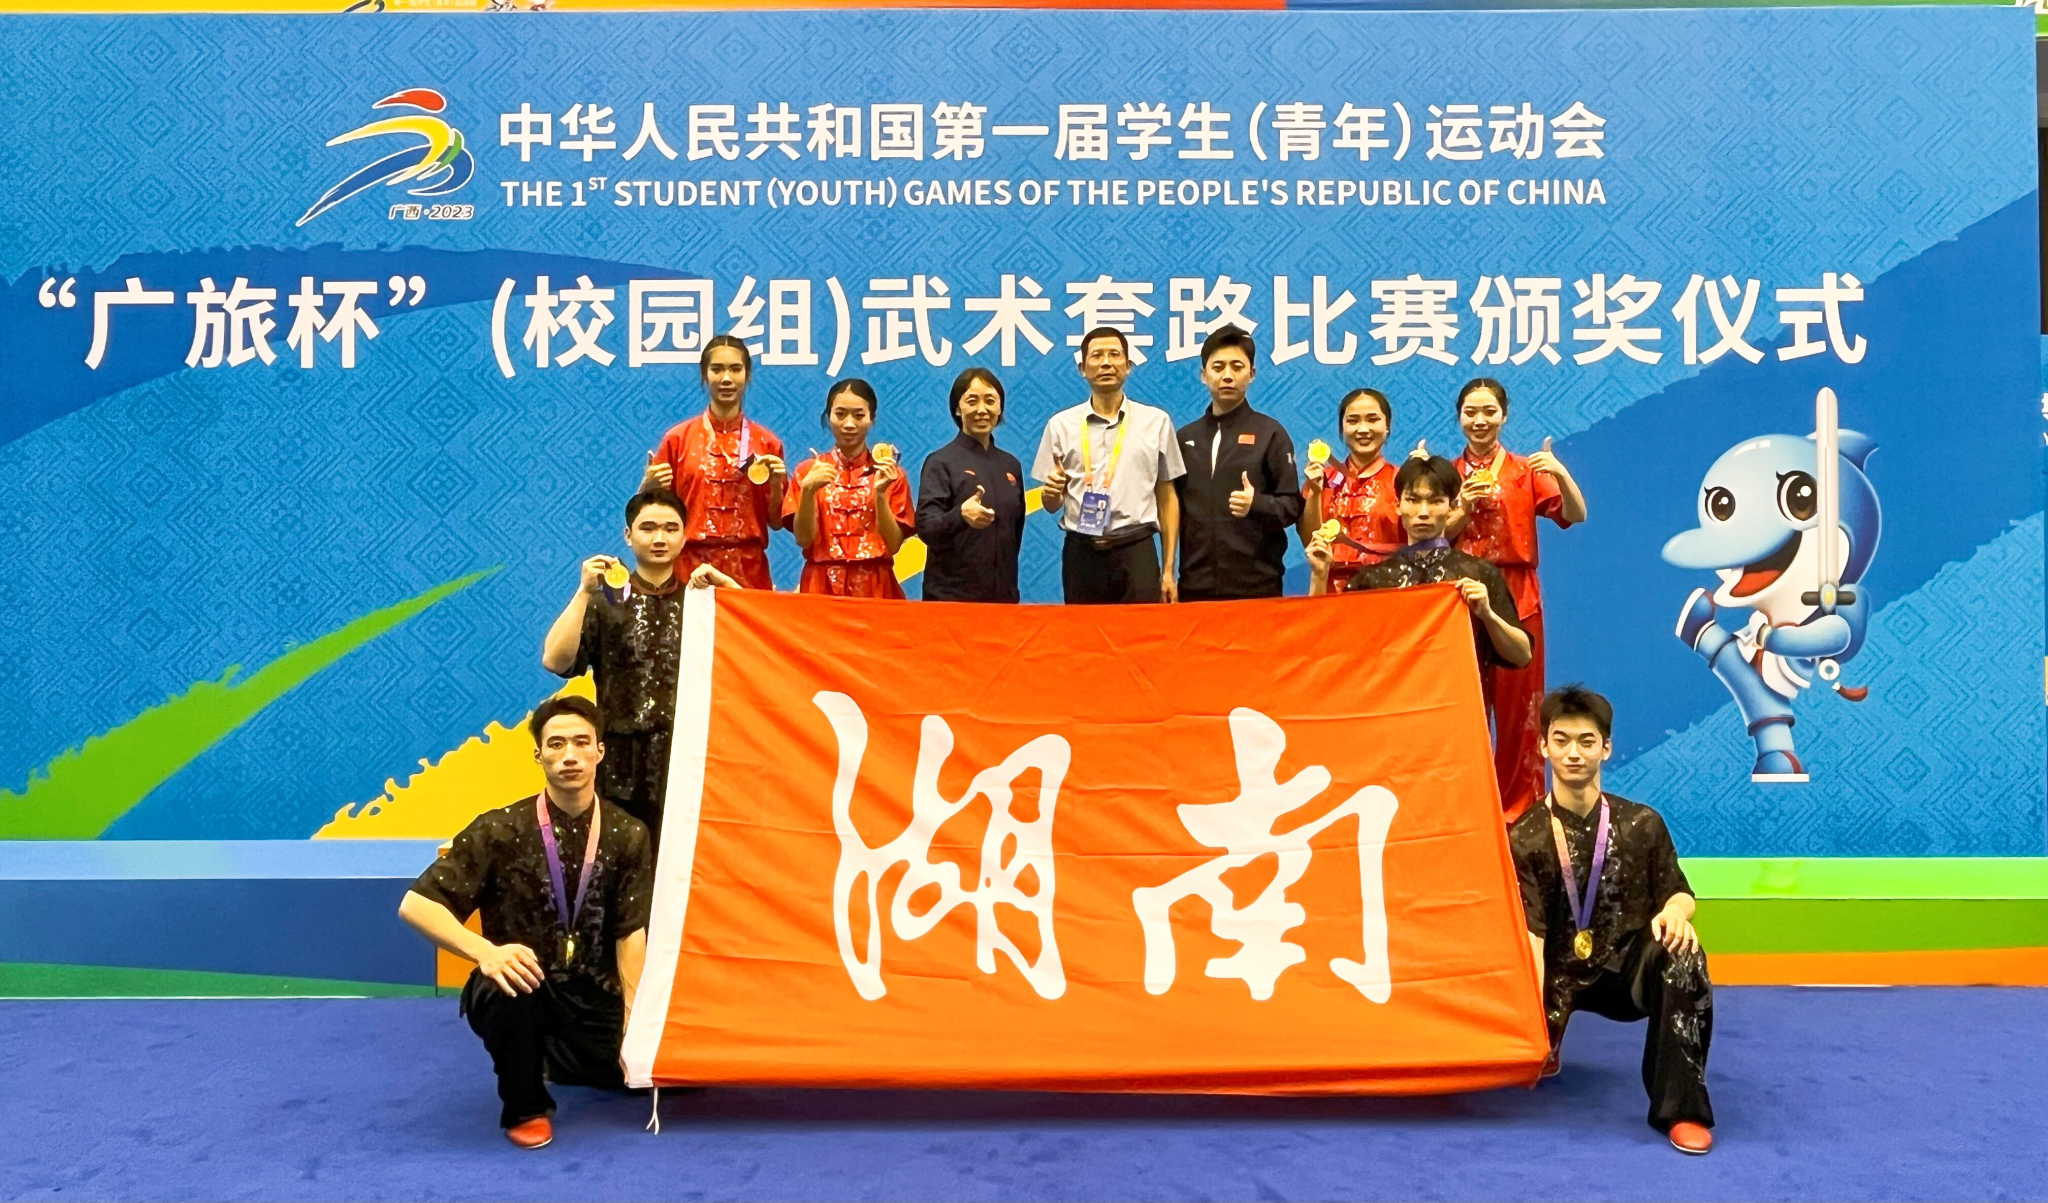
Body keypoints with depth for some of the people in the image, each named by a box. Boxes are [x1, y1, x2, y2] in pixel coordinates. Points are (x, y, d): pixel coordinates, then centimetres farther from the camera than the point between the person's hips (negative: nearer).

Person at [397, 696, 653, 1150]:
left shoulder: (627, 835, -2)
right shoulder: (500, 830, -9)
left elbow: (631, 933, -3)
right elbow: (416, 905, -13)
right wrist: (486, 951, -30)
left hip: (593, 999, 4)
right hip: (522, 982, -4)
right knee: (506, 991, -37)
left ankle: (555, 1059, 19)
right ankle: (525, 1108, -8)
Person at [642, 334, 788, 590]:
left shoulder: (767, 442, 4)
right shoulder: (678, 438, 2)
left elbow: (775, 521, 8)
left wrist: (776, 485, -9)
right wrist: (648, 487, -12)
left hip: (748, 571, 1)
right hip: (690, 568, -1)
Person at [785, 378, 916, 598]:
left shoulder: (891, 473, 3)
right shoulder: (807, 471, 3)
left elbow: (894, 545, -4)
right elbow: (803, 539, -5)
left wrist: (880, 493, -16)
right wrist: (808, 490, -18)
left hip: (875, 587, 0)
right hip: (822, 585, 0)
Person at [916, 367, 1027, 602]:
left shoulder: (1011, 465, 11)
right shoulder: (940, 462, -6)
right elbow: (926, 528, -16)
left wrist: (1010, 586, 15)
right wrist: (960, 515, -34)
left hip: (1002, 593, 5)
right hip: (951, 595, -5)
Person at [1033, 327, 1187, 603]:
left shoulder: (1156, 422, 5)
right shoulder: (1061, 425, 6)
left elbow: (1167, 498, 7)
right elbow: (1052, 505, 9)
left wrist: (1169, 570, 3)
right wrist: (1051, 492, -15)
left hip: (1136, 553, -1)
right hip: (1081, 553, 1)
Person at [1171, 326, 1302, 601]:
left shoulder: (1270, 433, 4)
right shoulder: (1186, 437, 15)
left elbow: (1292, 506, -1)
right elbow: (1176, 506, 15)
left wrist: (1257, 504, -20)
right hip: (1196, 584, 3)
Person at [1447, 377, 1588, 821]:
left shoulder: (1526, 471, 6)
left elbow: (1576, 516, -8)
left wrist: (1560, 473, -25)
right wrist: (1466, 506, -13)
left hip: (1516, 599, -1)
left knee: (1518, 706, 1)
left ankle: (1520, 808, 9)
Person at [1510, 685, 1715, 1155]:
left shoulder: (1641, 824, -1)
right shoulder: (1526, 837, -6)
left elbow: (1677, 891, 6)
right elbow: (1530, 931, -13)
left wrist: (1675, 910, -21)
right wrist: (1535, 1010, -25)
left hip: (1631, 967, 0)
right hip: (1563, 975, 1)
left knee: (1683, 957, -33)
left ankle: (1681, 1108, -22)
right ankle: (1548, 1043, 21)